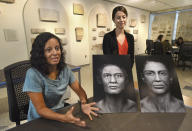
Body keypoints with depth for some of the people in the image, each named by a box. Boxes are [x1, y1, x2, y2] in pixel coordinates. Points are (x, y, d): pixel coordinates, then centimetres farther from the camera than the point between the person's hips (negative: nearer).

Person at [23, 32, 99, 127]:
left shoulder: (65, 69, -6)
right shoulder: (33, 74, -20)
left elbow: (79, 90, -1)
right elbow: (41, 109, -19)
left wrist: (84, 103, -22)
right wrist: (64, 118, -34)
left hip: (61, 111, 5)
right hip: (39, 120, -4)